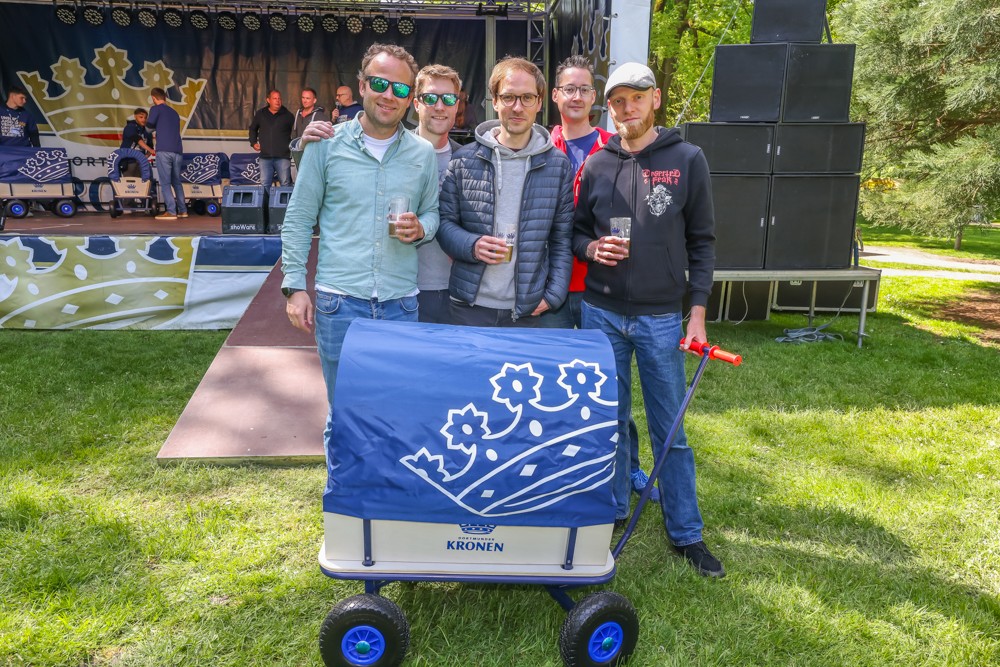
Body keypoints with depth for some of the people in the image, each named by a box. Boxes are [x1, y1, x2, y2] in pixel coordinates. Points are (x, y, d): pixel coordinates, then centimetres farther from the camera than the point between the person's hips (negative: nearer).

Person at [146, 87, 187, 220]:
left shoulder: (156, 108, 5)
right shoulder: (174, 113, 24)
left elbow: (149, 124, -6)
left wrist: (156, 128, 16)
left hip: (164, 150, -6)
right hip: (177, 151, 6)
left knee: (165, 182, -4)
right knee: (177, 182, 15)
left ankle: (171, 211, -11)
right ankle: (182, 210, 14)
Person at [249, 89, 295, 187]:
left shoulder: (288, 115, 4)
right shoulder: (260, 114, 11)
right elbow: (253, 129, 26)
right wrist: (253, 143, 14)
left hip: (283, 157, -2)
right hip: (265, 156, 2)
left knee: (286, 184, -1)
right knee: (264, 184, 2)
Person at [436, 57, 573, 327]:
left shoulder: (558, 165, 4)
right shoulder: (464, 160, 2)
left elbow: (562, 239, 5)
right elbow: (445, 221, 5)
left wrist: (554, 295, -4)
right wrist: (471, 245, -15)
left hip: (528, 312, 1)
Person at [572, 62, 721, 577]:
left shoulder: (687, 160, 1)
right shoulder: (596, 165, 6)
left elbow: (701, 241, 2)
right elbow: (574, 230, 13)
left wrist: (698, 311, -4)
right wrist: (591, 247, -10)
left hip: (661, 317, -2)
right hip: (601, 312, 2)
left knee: (670, 430, 5)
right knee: (609, 420, 13)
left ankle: (686, 533, 18)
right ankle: (611, 510, 30)